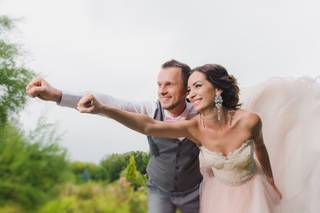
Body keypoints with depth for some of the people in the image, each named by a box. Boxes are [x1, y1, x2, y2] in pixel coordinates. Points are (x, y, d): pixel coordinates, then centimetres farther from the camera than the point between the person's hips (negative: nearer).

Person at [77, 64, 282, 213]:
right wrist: (102, 108, -51)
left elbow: (260, 148, -6)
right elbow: (149, 126, -38)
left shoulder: (249, 120, -28)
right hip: (219, 191, 1)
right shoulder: (194, 128, -27)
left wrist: (272, 182, 9)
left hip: (250, 188, -1)